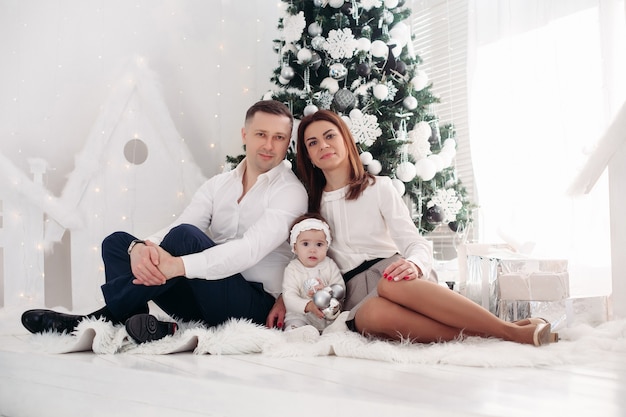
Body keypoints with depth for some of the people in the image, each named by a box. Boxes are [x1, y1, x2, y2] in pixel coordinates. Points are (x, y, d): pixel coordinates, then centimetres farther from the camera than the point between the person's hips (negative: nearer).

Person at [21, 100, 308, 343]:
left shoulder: (290, 191, -7)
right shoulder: (218, 185, 13)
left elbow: (251, 249, -24)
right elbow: (171, 229, -1)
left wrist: (178, 265, -36)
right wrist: (140, 248, -26)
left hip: (254, 304, -6)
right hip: (204, 295, 6)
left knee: (185, 236, -30)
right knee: (117, 242, -3)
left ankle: (102, 319, -18)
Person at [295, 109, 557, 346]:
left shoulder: (378, 187, 8)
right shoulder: (311, 205, 14)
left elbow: (414, 241, -2)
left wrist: (413, 264, -25)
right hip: (357, 296, 1)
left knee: (393, 285, -40)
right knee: (376, 313, -38)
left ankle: (508, 329, -39)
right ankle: (478, 334, -39)